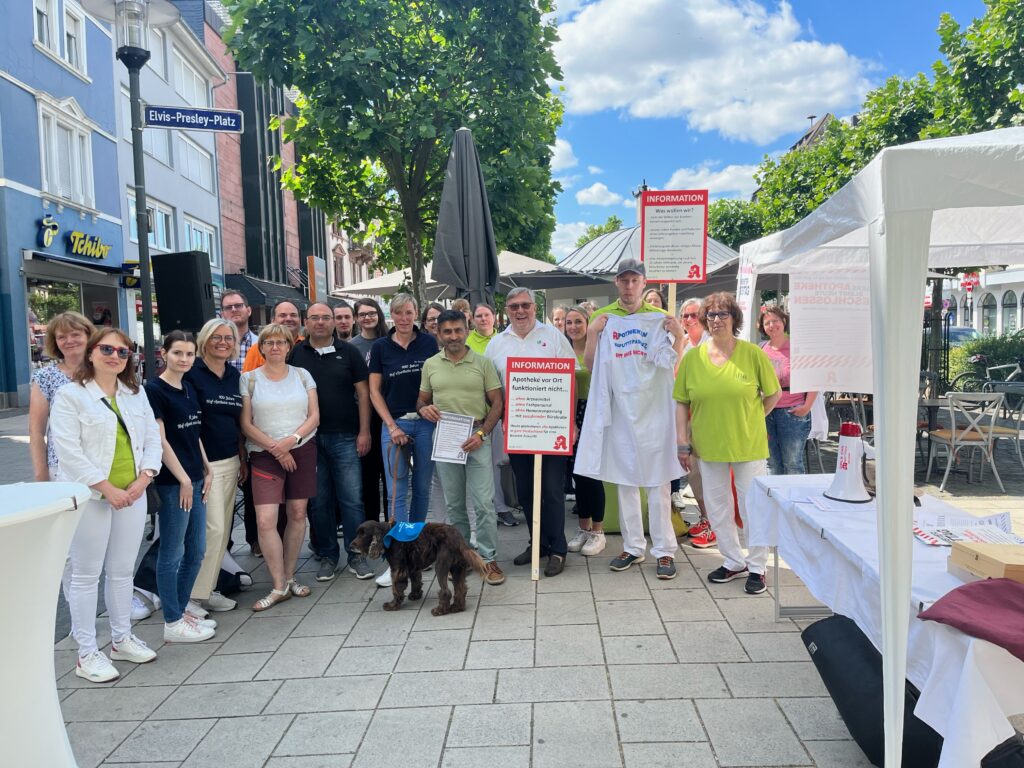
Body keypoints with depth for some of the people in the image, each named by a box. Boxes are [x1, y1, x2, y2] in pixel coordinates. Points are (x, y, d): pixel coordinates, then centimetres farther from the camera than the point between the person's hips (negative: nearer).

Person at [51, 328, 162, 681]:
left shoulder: (136, 395, 12)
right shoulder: (70, 395, -5)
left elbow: (152, 439, 9)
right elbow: (68, 450, -13)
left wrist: (142, 480, -6)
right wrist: (107, 488, -17)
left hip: (132, 495, 5)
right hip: (89, 497, -5)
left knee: (123, 570, 14)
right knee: (86, 574, 3)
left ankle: (122, 639, 28)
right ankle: (87, 653, 12)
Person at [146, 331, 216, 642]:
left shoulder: (189, 389, 13)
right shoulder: (154, 390, -10)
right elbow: (160, 439, -14)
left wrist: (206, 470, 11)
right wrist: (183, 479, -15)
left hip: (194, 478, 8)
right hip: (172, 481, -8)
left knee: (196, 551, 14)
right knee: (171, 553, 2)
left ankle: (181, 609, 28)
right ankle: (173, 624, 12)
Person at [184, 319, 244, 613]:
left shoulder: (235, 375, 11)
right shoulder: (192, 374, -8)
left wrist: (243, 458, 13)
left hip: (230, 462, 7)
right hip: (204, 462, -7)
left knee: (224, 528, 9)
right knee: (214, 528, -7)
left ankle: (208, 587, 21)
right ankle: (198, 594, 6)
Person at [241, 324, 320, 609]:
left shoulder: (302, 375, 7)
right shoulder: (249, 379, 2)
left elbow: (314, 416, 3)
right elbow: (246, 424, -2)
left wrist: (292, 439, -13)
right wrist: (275, 448, -11)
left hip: (302, 451, 2)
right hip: (265, 455, -2)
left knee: (298, 514, 5)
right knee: (265, 521, -11)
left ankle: (289, 576, 22)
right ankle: (279, 587, 2)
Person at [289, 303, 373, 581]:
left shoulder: (348, 352, 4)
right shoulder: (295, 354, 6)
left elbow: (362, 392, 3)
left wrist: (364, 432, -3)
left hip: (345, 437, -1)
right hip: (309, 438, 1)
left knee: (352, 498, 0)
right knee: (319, 501, 7)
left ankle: (356, 555, 12)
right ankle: (327, 555, 20)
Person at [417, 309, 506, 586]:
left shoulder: (483, 363, 0)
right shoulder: (430, 365, 7)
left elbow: (497, 402, 0)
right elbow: (421, 400, 16)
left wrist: (482, 433, -13)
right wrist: (424, 409, -8)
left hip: (477, 438, -2)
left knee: (484, 502, -4)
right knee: (454, 504, 12)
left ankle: (488, 558, 7)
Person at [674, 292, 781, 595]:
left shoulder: (753, 353, -6)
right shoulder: (692, 357, -1)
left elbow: (774, 393, 5)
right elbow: (682, 403, 2)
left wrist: (752, 420, 2)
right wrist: (683, 442, -2)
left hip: (748, 445, -2)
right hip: (708, 445, 3)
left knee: (752, 507, 5)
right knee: (717, 508, 13)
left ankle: (756, 567, 23)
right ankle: (734, 562, 31)